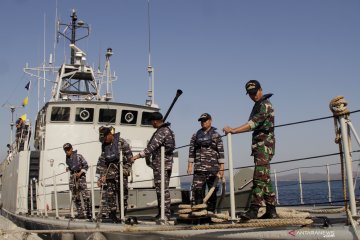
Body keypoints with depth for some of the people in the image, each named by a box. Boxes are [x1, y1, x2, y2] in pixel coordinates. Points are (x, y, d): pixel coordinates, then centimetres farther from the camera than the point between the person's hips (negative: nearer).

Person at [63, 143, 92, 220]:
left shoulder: (79, 156, -5)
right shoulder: (67, 159, 10)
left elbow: (86, 166, -3)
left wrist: (80, 173, -14)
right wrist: (68, 168, 4)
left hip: (80, 176, -6)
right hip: (72, 177, 6)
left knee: (85, 195, -13)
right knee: (75, 197, 6)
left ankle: (89, 214, -11)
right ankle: (80, 214, 13)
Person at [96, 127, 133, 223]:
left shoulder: (121, 142, -4)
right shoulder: (104, 145, 10)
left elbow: (129, 156, -4)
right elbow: (101, 161, 11)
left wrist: (126, 170, -7)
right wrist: (100, 175, 5)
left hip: (121, 172, -4)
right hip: (109, 172, 4)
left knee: (122, 193, -3)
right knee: (109, 193, -1)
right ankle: (112, 214, 6)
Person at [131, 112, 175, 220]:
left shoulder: (162, 132, -15)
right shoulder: (167, 130, 17)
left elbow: (152, 146, -23)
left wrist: (138, 155, -22)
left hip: (161, 164, -10)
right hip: (166, 164, 10)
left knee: (162, 189, -8)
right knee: (160, 188, 14)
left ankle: (166, 213, -7)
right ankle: (161, 212, 19)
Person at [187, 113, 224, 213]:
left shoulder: (216, 136, 4)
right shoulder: (195, 136, 13)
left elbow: (221, 152, -1)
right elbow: (191, 151, 12)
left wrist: (221, 168, -7)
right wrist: (190, 166, 4)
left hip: (212, 169, -2)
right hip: (199, 169, 2)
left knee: (212, 192, 4)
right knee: (197, 190, -4)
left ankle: (211, 211, 13)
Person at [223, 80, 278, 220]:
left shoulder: (265, 105, -11)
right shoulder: (258, 105, 20)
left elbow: (253, 124, -25)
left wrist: (233, 130, -30)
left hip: (264, 145, -10)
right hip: (259, 145, 10)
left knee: (260, 177, -16)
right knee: (265, 178, 9)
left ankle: (254, 209, -22)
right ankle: (271, 210, 12)